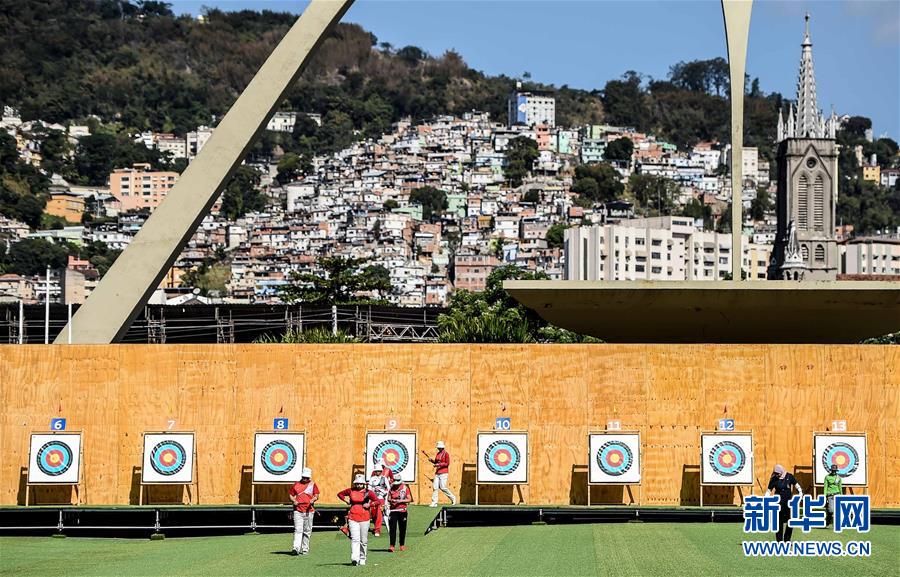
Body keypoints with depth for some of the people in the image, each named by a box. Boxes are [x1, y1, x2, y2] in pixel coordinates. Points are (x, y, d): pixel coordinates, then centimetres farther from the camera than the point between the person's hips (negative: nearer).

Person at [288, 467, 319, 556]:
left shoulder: (313, 485, 8)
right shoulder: (296, 484, 10)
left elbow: (316, 495, 0)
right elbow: (290, 494, 14)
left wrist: (313, 499, -22)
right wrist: (294, 501, -6)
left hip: (309, 511, 1)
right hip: (298, 511, -1)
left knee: (307, 531, 6)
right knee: (298, 529, -12)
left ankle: (305, 549, 15)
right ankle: (296, 548, -22)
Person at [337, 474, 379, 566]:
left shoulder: (368, 492, 3)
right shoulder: (350, 491, 7)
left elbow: (378, 501, 3)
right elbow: (340, 494, 22)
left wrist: (369, 504, -10)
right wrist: (346, 500, 8)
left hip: (364, 518, 1)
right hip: (353, 517, -1)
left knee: (364, 540, 8)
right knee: (355, 539, -14)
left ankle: (362, 559, 21)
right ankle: (354, 558, -25)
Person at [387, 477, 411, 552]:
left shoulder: (405, 488, 0)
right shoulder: (391, 488, 6)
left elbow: (409, 499, -2)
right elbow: (388, 499, 10)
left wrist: (400, 501, -15)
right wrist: (390, 500, -13)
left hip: (402, 511, -1)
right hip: (393, 511, 1)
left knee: (402, 529, 6)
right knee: (392, 528, -8)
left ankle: (402, 545, 18)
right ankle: (392, 546, -11)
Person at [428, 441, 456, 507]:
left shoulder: (446, 454, -7)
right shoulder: (438, 454, 15)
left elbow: (447, 463, -12)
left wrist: (439, 464, -19)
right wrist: (432, 460, 2)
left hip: (444, 473, -7)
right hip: (437, 473, 7)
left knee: (443, 487, -11)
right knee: (435, 487, -2)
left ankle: (453, 498, 8)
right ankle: (434, 503, -3)